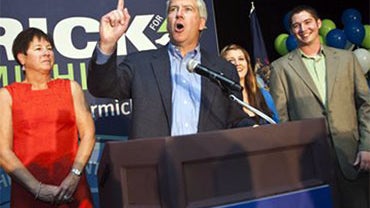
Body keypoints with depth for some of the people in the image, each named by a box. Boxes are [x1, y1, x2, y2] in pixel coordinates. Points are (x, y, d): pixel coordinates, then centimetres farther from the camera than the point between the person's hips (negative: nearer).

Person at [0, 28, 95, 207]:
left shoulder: (71, 88, 9)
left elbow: (88, 134, 2)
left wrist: (75, 175, -12)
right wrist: (38, 188, -12)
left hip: (71, 185, 1)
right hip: (27, 188, -1)